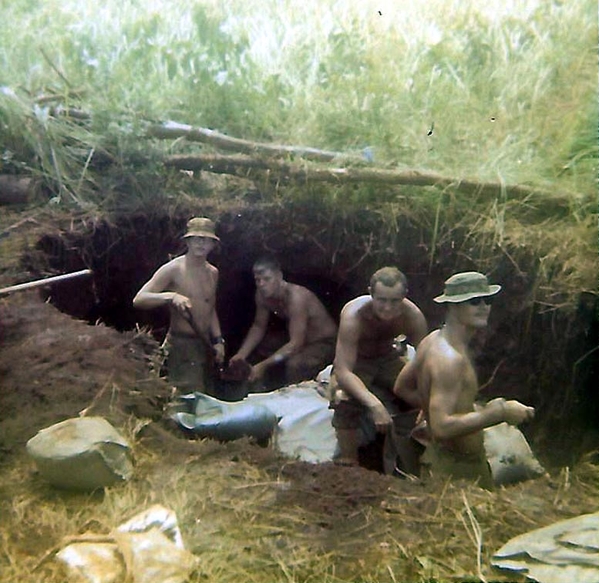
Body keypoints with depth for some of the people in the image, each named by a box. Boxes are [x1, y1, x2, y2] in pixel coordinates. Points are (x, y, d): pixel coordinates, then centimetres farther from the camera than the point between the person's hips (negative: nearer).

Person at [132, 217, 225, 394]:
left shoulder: (213, 273, 11)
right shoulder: (173, 269, -10)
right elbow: (139, 299, -17)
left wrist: (218, 340, 11)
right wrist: (171, 296, -32)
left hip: (205, 345, 7)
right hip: (181, 345, -7)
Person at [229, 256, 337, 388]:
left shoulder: (296, 297, -32)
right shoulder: (262, 295, -10)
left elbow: (295, 344, -36)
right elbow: (258, 326, 3)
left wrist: (264, 365, -40)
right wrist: (241, 354, -12)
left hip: (324, 342, -8)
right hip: (294, 337, 8)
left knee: (294, 365, -34)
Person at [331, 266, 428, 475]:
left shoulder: (413, 316, -25)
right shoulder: (353, 315, -35)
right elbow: (343, 371, -39)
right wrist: (373, 403, -53)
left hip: (388, 358, 4)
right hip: (354, 363, -3)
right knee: (344, 399, -33)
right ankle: (348, 464, -12)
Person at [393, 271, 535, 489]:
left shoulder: (433, 340, 2)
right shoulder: (450, 359, -27)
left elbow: (402, 388, 13)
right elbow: (442, 427, -34)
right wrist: (500, 412, -28)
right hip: (458, 470, -10)